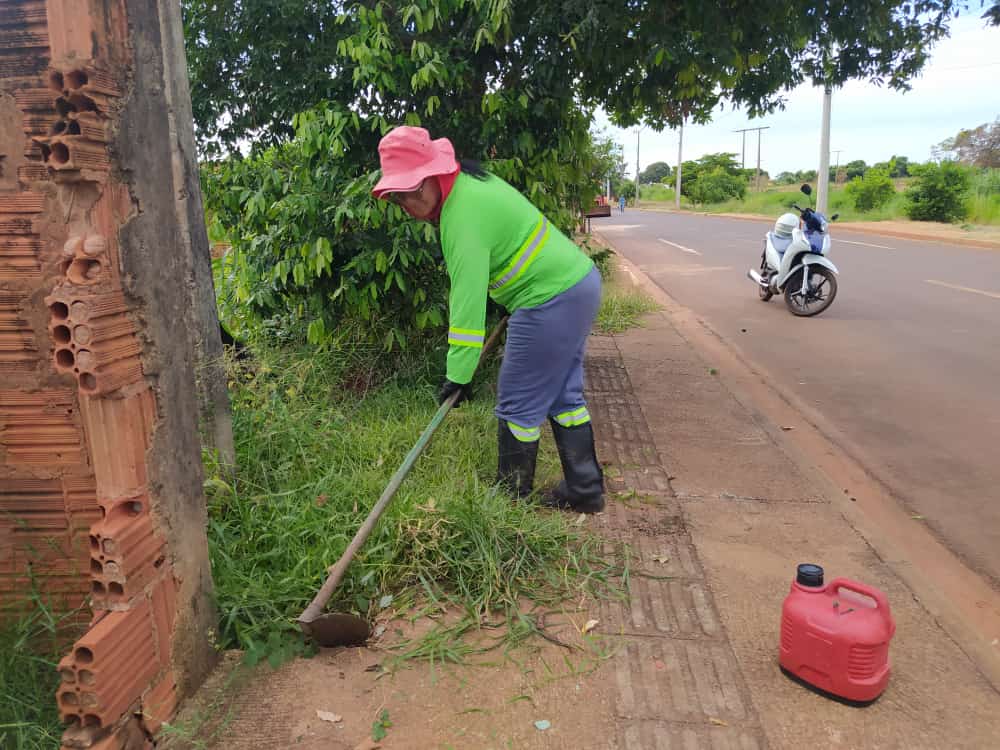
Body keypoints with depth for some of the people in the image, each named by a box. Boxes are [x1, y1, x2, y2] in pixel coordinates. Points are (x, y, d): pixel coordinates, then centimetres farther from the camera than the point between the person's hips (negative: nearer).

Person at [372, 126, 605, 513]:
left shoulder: (463, 213, -21)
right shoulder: (469, 181, 10)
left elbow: (468, 295, -25)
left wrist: (459, 374, -23)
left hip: (552, 299, -10)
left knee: (518, 405, 0)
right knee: (564, 394, 15)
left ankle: (512, 496, 13)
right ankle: (585, 490, 23)